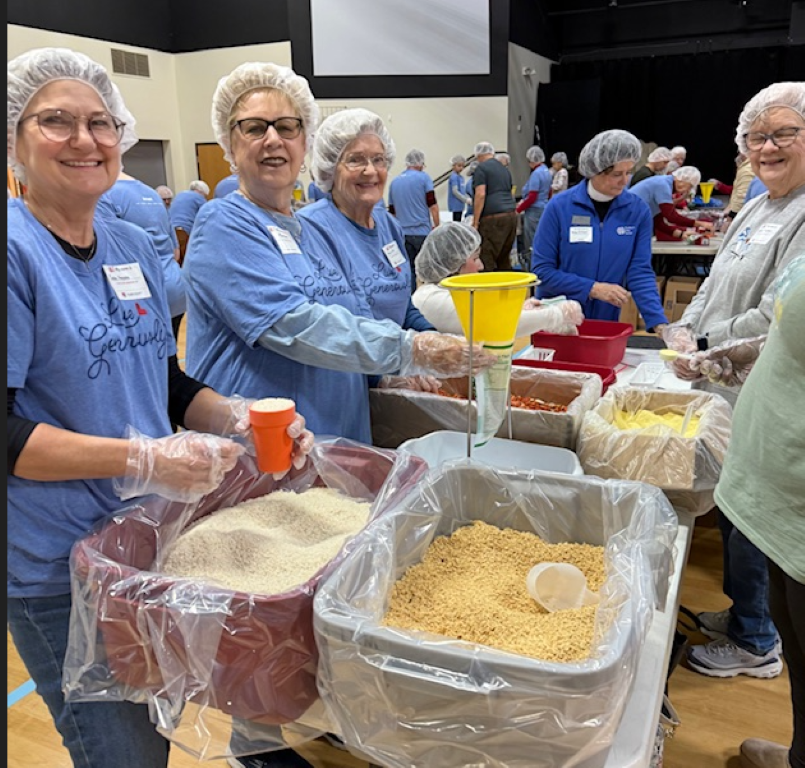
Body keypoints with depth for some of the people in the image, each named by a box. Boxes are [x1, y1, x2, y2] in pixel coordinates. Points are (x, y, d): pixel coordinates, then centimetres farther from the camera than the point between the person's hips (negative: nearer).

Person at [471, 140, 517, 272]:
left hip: (493, 217, -8)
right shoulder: (504, 168, 22)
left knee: (486, 261, -6)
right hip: (511, 214, 8)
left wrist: (475, 222, -11)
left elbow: (480, 195, -13)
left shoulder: (481, 168, -1)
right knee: (504, 259, 13)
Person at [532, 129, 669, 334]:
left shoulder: (638, 211, -5)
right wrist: (593, 289, -19)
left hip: (606, 322, 2)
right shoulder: (559, 207, -11)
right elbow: (541, 270, -11)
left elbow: (640, 272, -6)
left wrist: (659, 323, -18)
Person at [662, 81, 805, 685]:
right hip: (724, 390, 9)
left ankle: (755, 645, 24)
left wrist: (704, 350, -14)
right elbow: (716, 285, 19)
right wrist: (684, 329, 2)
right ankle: (747, 613, 40)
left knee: (749, 518, 4)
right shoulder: (756, 210, 14)